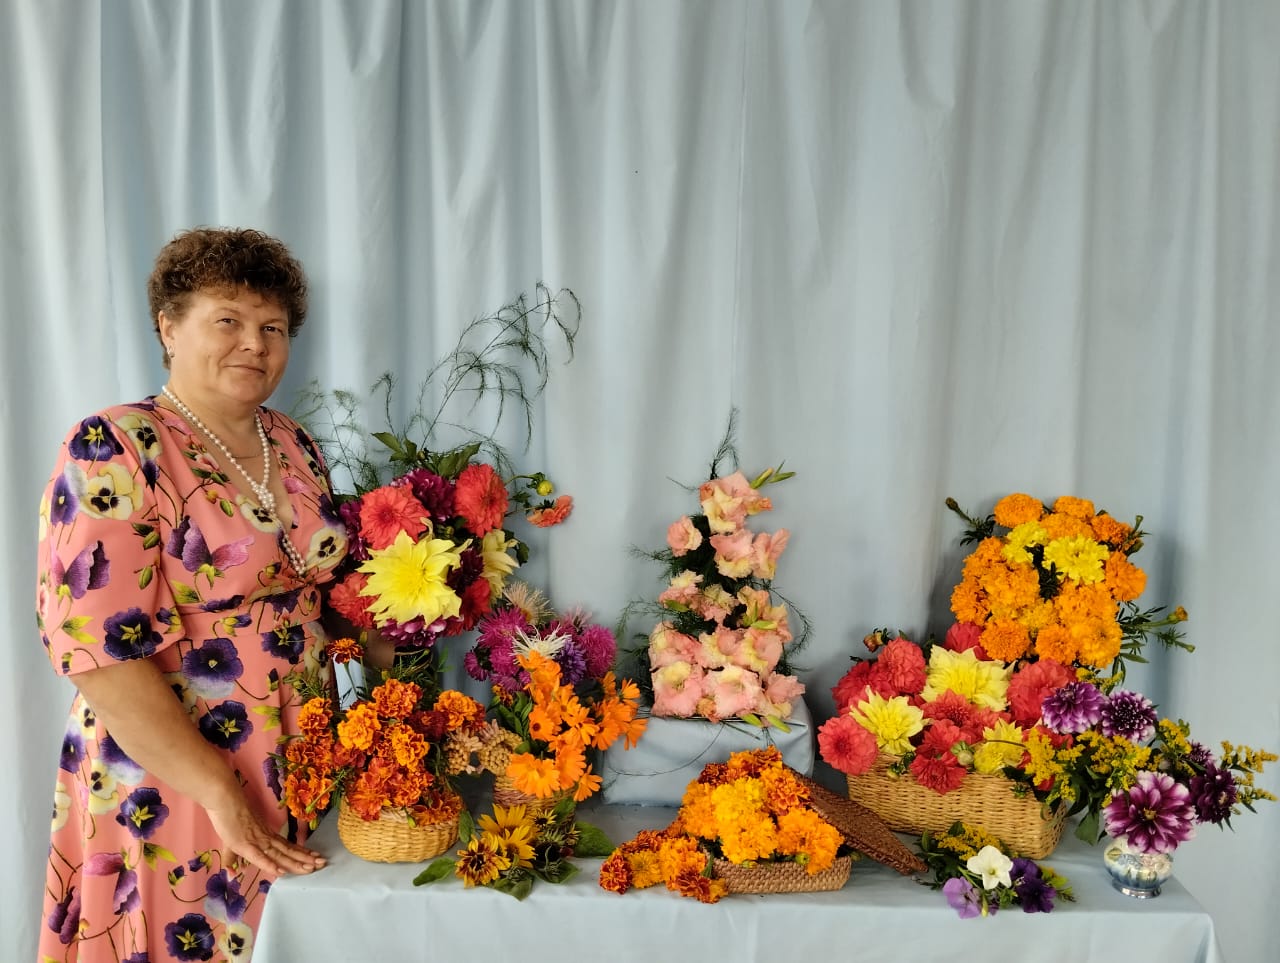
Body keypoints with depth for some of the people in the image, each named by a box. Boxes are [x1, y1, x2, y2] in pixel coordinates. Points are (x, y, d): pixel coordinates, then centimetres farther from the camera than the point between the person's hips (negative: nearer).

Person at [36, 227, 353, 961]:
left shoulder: (295, 446, 5)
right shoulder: (112, 451, -15)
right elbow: (96, 645, -21)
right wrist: (219, 792, -21)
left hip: (300, 769, 6)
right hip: (168, 786, -6)